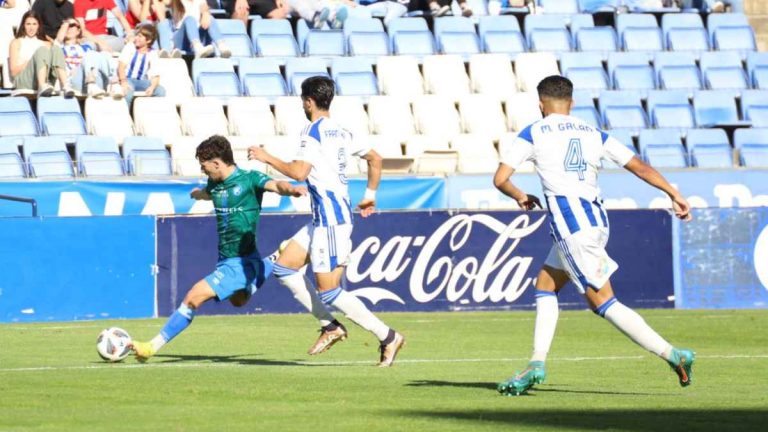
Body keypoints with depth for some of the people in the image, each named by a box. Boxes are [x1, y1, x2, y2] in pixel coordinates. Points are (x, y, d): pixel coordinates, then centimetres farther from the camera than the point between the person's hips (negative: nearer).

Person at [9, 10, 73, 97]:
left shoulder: (46, 44, 29)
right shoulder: (16, 43, 19)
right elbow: (14, 72, 7)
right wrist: (28, 62, -6)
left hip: (45, 80, 3)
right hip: (23, 82, -3)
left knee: (56, 49, -23)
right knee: (42, 50, -28)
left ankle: (66, 86, -49)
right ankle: (42, 87, -58)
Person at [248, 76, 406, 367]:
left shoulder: (314, 131, -12)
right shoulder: (339, 133, 15)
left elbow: (299, 172, -23)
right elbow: (375, 159, 23)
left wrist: (267, 158, -9)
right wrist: (370, 196, 29)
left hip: (330, 219, -10)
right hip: (323, 219, 10)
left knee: (329, 291, -7)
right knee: (283, 267, 10)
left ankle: (388, 337, -4)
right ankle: (330, 326, 8)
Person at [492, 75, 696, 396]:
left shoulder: (533, 134, 5)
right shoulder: (594, 135, 17)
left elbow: (500, 179, 3)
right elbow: (640, 167, 9)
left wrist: (521, 197, 22)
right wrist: (673, 194, 9)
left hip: (568, 222, -7)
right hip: (597, 219, 7)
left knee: (602, 301, -6)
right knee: (545, 286, 17)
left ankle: (672, 355, -14)